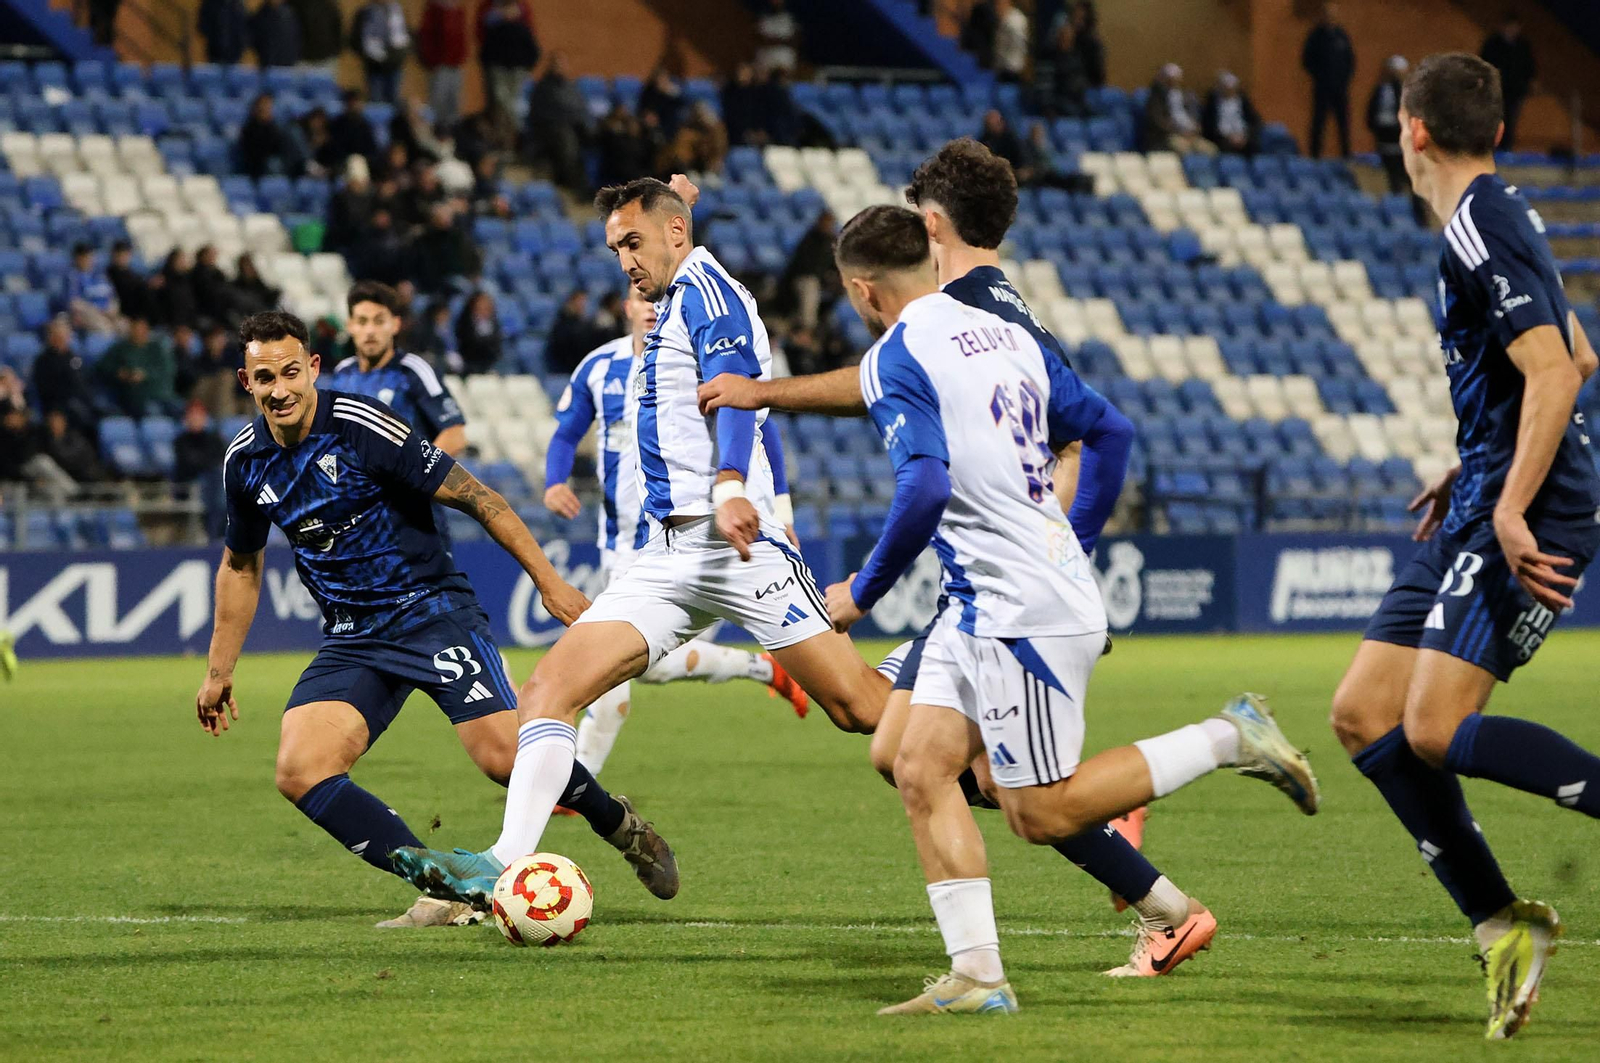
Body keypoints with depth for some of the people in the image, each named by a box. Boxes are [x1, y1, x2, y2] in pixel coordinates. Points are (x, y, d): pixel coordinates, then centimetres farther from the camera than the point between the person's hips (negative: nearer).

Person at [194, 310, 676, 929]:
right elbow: (240, 565, 20)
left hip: (430, 607, -5)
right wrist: (218, 671, 22)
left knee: (504, 757, -20)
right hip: (350, 639, 5)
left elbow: (473, 497, -11)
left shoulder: (360, 426, -16)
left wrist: (548, 580, -11)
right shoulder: (245, 461, 2)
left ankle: (617, 823, 12)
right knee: (299, 773, -18)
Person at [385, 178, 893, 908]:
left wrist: (730, 488, -35)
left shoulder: (706, 289, -3)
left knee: (861, 707, -14)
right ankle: (506, 867, -15)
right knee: (550, 689, -6)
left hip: (736, 544, -9)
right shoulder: (673, 311, 25)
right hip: (672, 557, 9)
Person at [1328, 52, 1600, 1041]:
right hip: (1483, 509, 10)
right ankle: (1500, 924, 5)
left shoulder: (1480, 231, -13)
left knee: (1437, 730, -21)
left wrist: (1513, 509, -28)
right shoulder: (1503, 215, 18)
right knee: (1365, 715, 5)